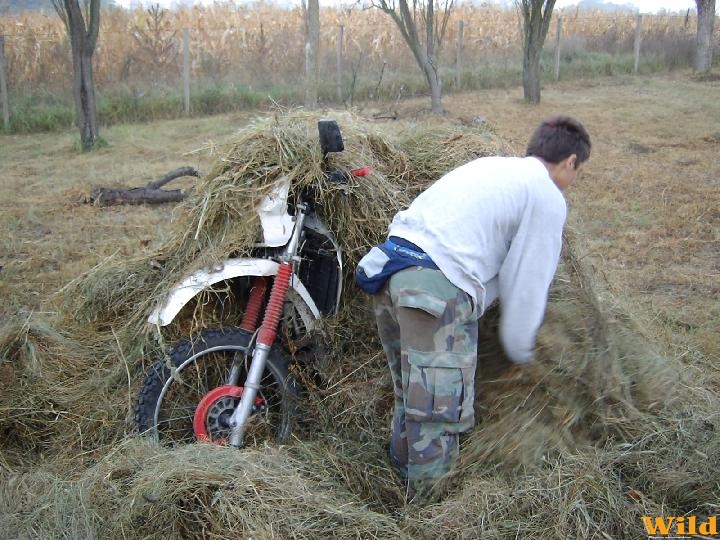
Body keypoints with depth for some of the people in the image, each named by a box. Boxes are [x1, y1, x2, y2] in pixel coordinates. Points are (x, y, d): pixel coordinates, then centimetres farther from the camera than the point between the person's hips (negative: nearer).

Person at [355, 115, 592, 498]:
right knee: (441, 409, -2)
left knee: (412, 393, 23)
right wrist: (521, 352, 13)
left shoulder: (492, 166, 25)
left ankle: (404, 473, 37)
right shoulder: (548, 198, 1)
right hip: (436, 288, -9)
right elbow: (527, 284, 1)